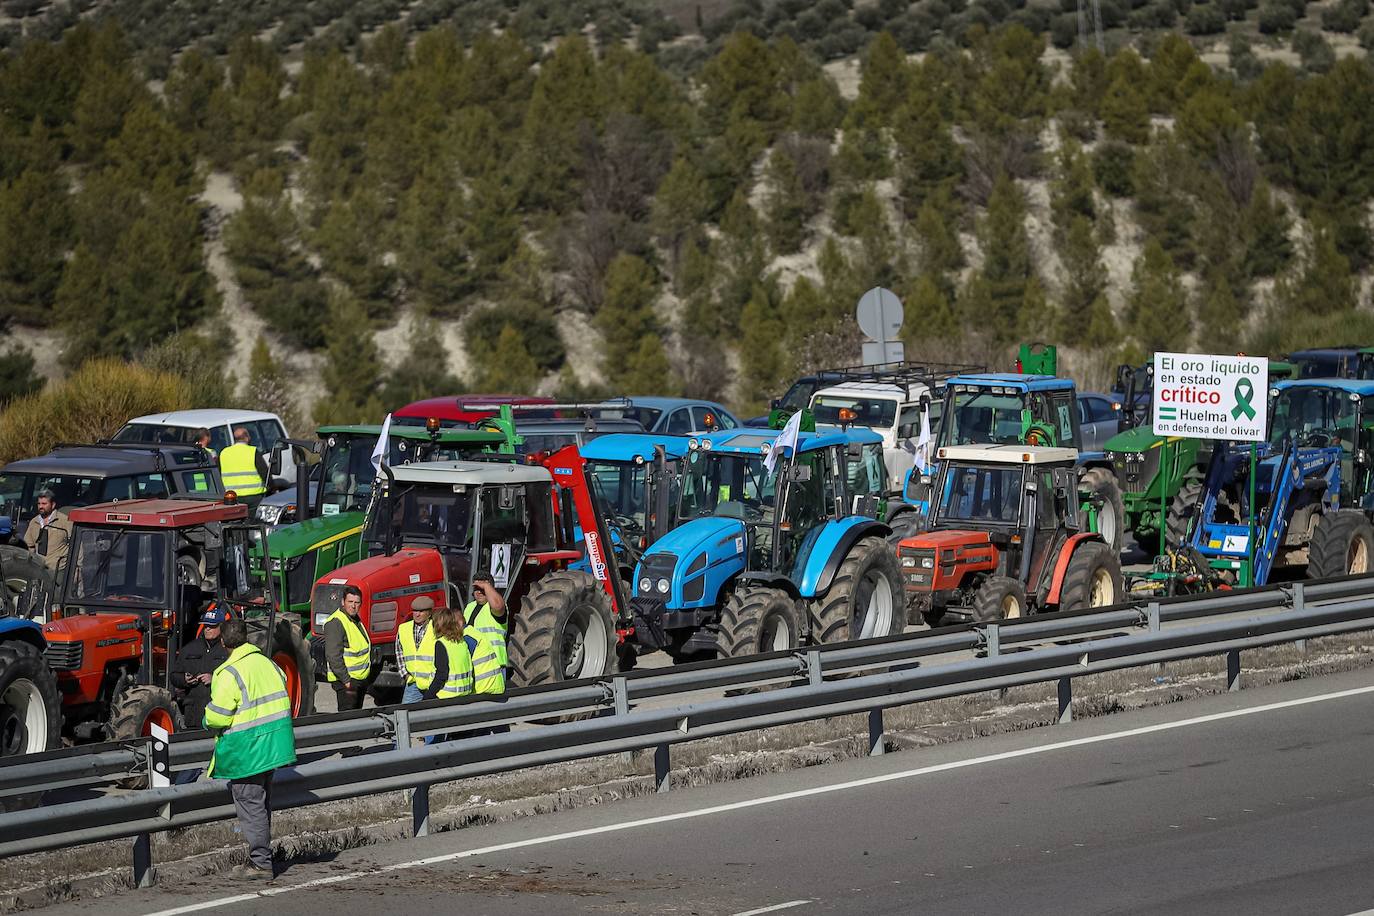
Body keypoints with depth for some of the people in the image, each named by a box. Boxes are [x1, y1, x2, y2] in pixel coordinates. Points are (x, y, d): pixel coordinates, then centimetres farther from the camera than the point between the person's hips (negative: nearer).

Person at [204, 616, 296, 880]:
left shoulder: (229, 673, -18)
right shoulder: (266, 663, 7)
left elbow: (216, 717, -19)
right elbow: (281, 697, 15)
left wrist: (209, 722, 3)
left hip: (246, 752, -8)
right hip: (272, 747, 8)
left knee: (250, 806, -2)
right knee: (262, 805, 19)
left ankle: (261, 863, -2)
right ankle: (261, 856, 28)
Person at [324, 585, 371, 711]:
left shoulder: (356, 620, 13)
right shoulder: (335, 623, -17)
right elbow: (333, 656, -23)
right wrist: (346, 680, -24)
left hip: (360, 679, 10)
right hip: (346, 680, -10)